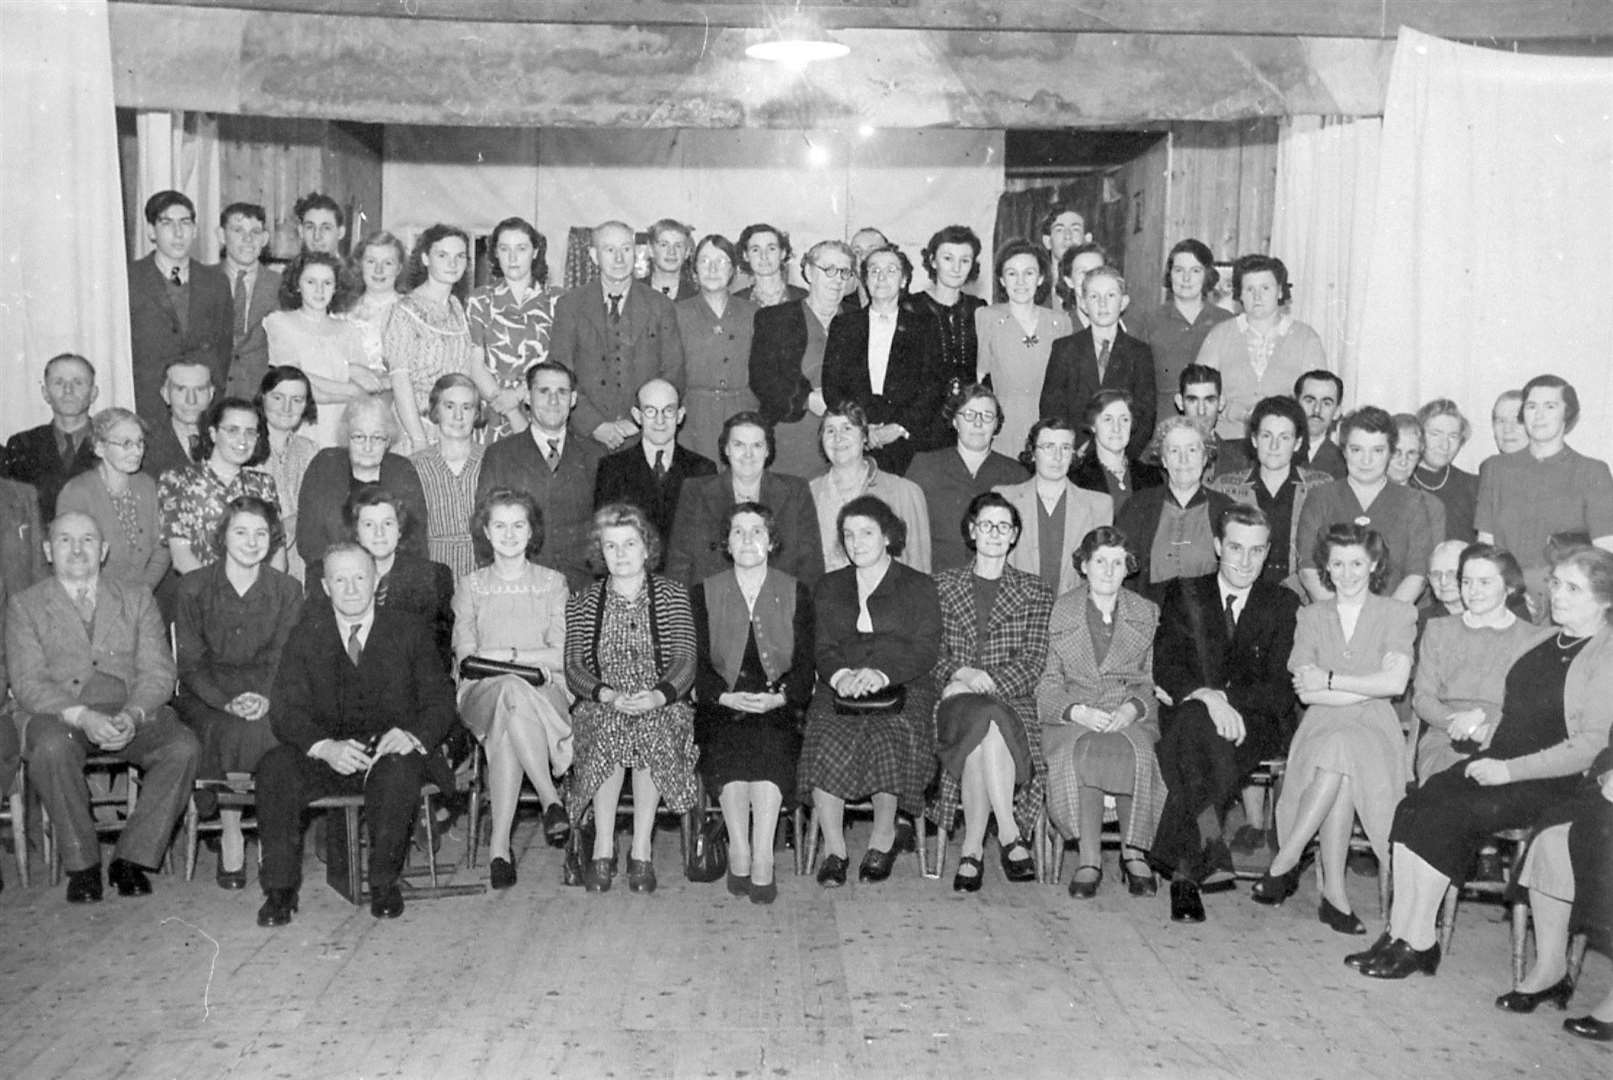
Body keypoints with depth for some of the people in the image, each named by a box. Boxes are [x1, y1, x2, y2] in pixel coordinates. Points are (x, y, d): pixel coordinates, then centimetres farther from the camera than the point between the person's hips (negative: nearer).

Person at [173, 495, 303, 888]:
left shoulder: (287, 591, 7)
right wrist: (228, 702, -19)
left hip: (265, 697, 1)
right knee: (235, 733, -33)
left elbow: (284, 659, 2)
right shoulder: (194, 587, 3)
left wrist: (265, 698, -19)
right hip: (204, 697, -1)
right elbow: (189, 663, -2)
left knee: (272, 730, -32)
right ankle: (231, 833, -17)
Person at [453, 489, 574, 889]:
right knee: (512, 691, -39)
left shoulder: (553, 583, 15)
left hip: (545, 694, 0)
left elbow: (561, 657, 3)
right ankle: (551, 799, -37)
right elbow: (466, 658, 4)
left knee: (506, 731, -37)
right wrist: (529, 659, -9)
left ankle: (499, 845, -36)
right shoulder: (470, 586, 17)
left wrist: (501, 654, -6)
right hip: (483, 693, 0)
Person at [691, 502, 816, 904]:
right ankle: (742, 856, -30)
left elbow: (805, 663, 4)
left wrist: (780, 697, -15)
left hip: (778, 706, 0)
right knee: (726, 747, -31)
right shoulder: (704, 594, 13)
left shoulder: (796, 594, 12)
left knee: (769, 746, -32)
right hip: (721, 706, 1)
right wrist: (726, 696, -16)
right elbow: (697, 664, 3)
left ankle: (760, 859, -35)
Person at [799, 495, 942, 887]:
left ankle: (884, 833, -8)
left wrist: (880, 674, -19)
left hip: (901, 692, -2)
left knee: (885, 738, -34)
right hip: (839, 691, 2)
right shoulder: (829, 587, 23)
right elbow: (822, 648, 9)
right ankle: (833, 847, -17)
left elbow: (925, 651, -1)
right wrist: (841, 675, -15)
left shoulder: (919, 586, 14)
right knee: (827, 740, -30)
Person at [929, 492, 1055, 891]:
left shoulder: (1034, 592, 14)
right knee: (985, 724, -36)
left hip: (1012, 698, 0)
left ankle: (972, 850, -31)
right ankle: (1009, 837, -29)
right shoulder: (942, 585, 15)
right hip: (954, 700, 0)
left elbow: (1033, 661, 2)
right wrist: (961, 674, -14)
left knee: (983, 728, -36)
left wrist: (987, 682, -14)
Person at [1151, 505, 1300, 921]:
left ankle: (1184, 868, -34)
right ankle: (1212, 855, -38)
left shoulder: (1283, 604, 14)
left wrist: (1226, 696, -16)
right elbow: (1165, 666, 0)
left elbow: (1282, 689, 2)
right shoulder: (1183, 594, 16)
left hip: (1255, 724, -1)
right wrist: (1205, 695, -21)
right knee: (1194, 721, -37)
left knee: (1193, 726, -35)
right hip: (1188, 713, 1)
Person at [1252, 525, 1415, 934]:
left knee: (1341, 748, -37)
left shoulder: (1397, 613, 10)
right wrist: (1367, 688, -7)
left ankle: (1285, 862, -31)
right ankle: (1334, 892, -31)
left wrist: (1330, 680, -7)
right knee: (1340, 760, -35)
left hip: (1375, 730, -1)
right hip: (1322, 728, 1)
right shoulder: (1312, 616, 17)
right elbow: (1304, 691, 3)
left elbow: (1395, 683, -6)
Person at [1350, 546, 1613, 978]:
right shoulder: (1543, 642, 18)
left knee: (1449, 816, -25)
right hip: (1499, 762, 7)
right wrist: (1486, 755, 7)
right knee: (1413, 807, -17)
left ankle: (1419, 943, -14)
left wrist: (1509, 769, -17)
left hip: (1556, 782, -7)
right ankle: (1399, 935, -18)